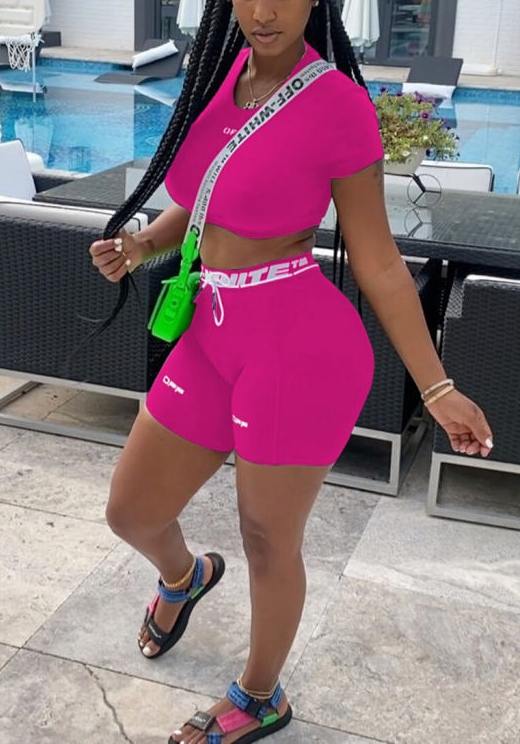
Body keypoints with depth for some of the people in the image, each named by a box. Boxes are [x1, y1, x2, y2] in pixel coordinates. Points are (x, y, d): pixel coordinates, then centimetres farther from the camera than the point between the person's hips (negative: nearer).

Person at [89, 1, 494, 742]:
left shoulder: (339, 105, -13)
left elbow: (377, 262, -8)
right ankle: (185, 575, 55)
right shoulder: (226, 69, 5)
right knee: (131, 513, 18)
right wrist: (138, 246, -2)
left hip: (301, 352, -7)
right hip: (214, 339, 7)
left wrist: (437, 389, -6)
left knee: (268, 544, 13)